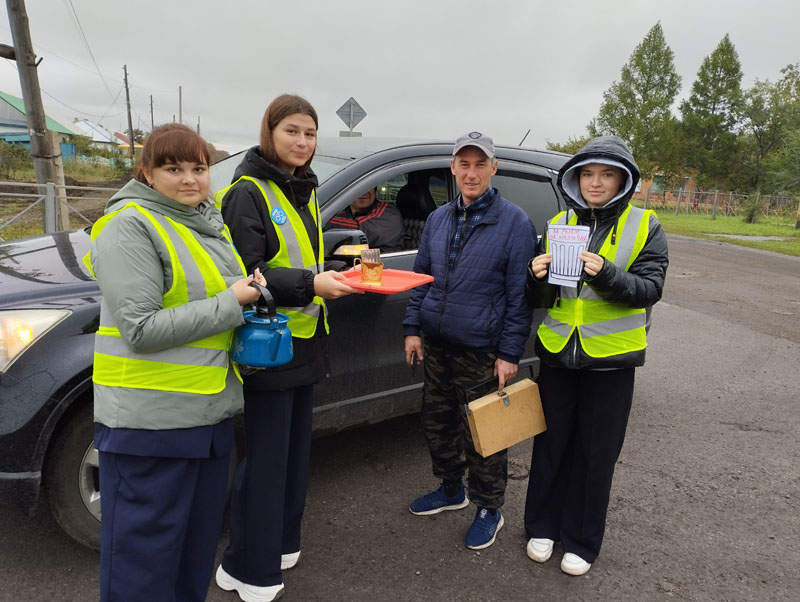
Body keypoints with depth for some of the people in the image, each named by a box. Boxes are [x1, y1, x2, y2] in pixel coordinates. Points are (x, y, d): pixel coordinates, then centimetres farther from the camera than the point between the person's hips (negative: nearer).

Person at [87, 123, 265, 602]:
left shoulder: (210, 221, 11)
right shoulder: (130, 226, -13)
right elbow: (142, 329, -21)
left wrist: (252, 290, 4)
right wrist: (231, 302, -18)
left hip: (211, 409, 8)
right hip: (151, 418, -8)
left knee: (200, 538, 22)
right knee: (145, 550, 8)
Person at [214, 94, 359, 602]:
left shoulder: (305, 193, 15)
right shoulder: (248, 193, -10)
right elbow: (245, 274, -18)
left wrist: (339, 277, 8)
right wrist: (309, 283, -26)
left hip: (306, 342, 8)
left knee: (296, 447, 16)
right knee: (266, 457, 0)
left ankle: (282, 541, 35)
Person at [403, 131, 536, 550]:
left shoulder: (514, 222, -8)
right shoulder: (437, 219, 8)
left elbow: (519, 294, -9)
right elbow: (421, 276, 15)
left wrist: (510, 354, -12)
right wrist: (413, 328, 8)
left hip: (482, 353, -5)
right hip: (436, 345, 6)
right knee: (438, 423, 18)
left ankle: (488, 510, 28)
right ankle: (450, 490, 40)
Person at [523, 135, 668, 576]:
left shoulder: (644, 226, -1)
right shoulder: (559, 224, 5)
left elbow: (650, 288, -12)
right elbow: (540, 298, 7)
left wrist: (605, 274, -30)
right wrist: (538, 278, -16)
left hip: (610, 358, -2)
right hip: (558, 353, 2)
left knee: (596, 454, 9)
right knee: (551, 445, 13)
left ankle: (581, 542, 28)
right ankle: (543, 527, 32)